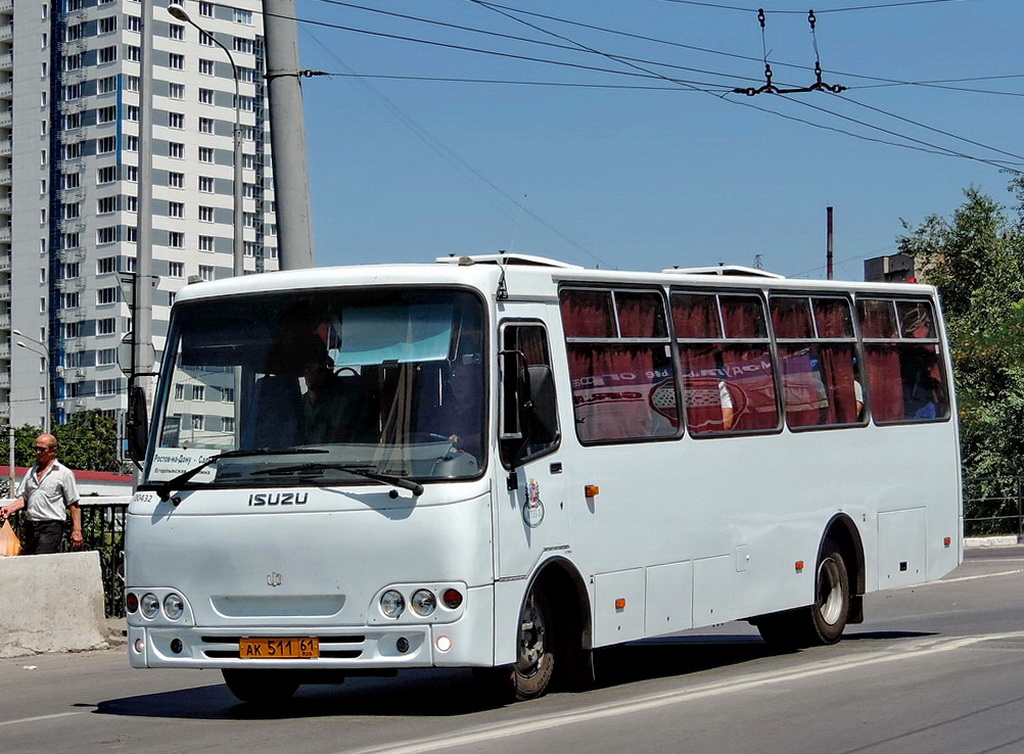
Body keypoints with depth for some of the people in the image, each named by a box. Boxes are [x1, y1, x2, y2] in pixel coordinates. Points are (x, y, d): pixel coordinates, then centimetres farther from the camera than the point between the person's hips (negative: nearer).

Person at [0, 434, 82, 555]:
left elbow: (73, 504, -2)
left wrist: (76, 531, -7)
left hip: (51, 526, -6)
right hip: (30, 525, 7)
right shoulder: (31, 472, 17)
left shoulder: (65, 473, -1)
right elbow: (23, 498, 20)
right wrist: (10, 509, 0)